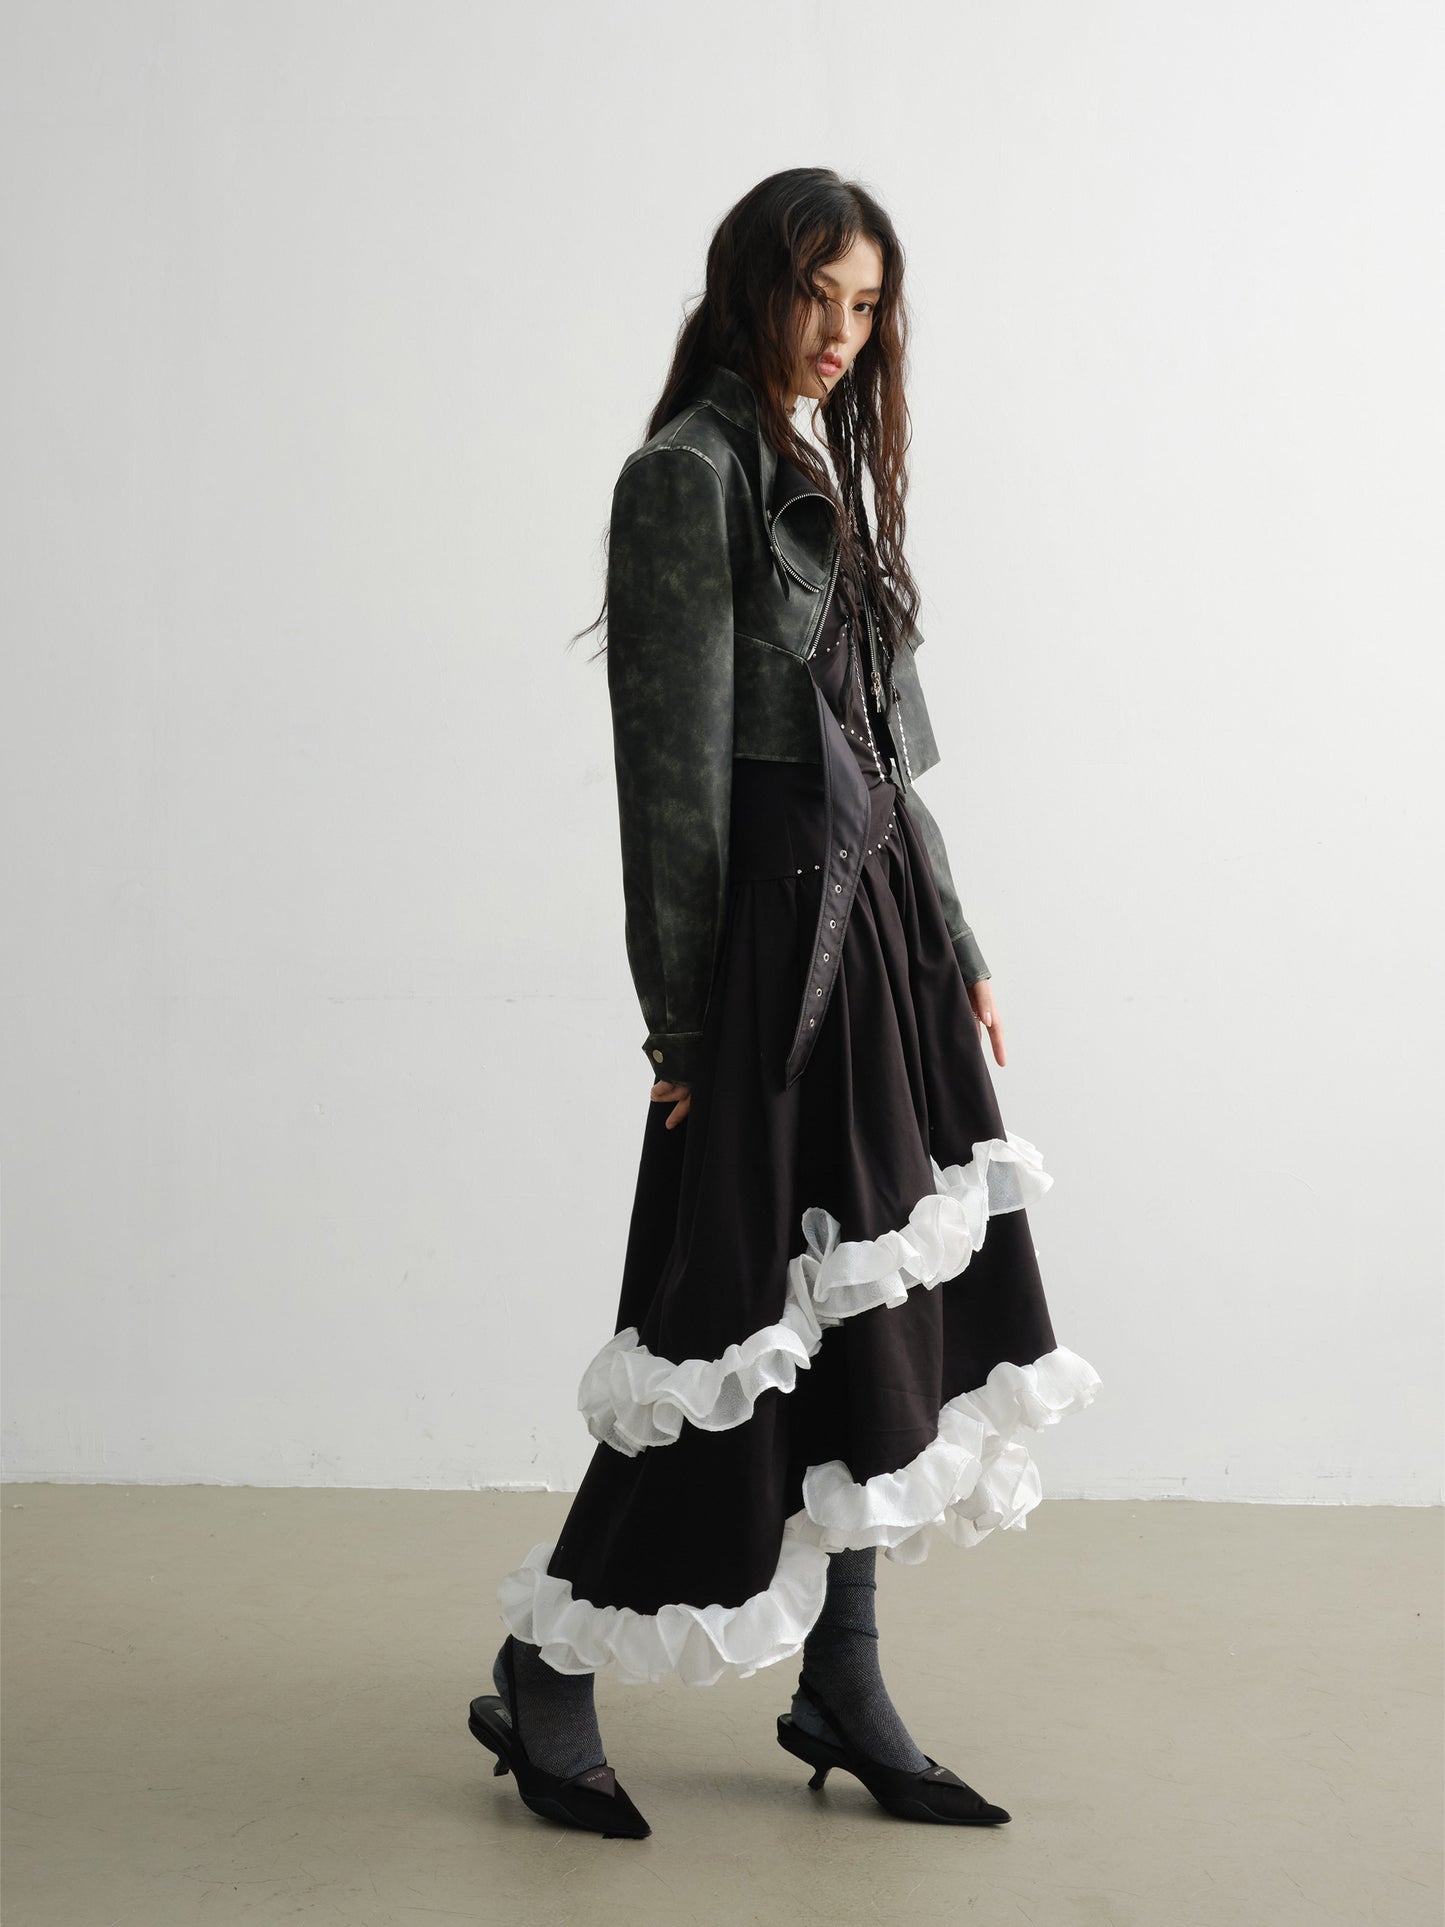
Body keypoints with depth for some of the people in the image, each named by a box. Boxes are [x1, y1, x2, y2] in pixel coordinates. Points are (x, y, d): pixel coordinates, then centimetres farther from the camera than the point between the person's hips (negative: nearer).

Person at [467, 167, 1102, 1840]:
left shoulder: (835, 468, 18)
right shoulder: (693, 474, -9)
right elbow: (675, 765, -14)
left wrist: (957, 951, 18)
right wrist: (685, 1021, -15)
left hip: (883, 918, 9)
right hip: (778, 930, -8)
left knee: (874, 1305, 10)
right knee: (756, 1316, -4)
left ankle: (841, 1688, 22)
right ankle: (540, 1683, 13)